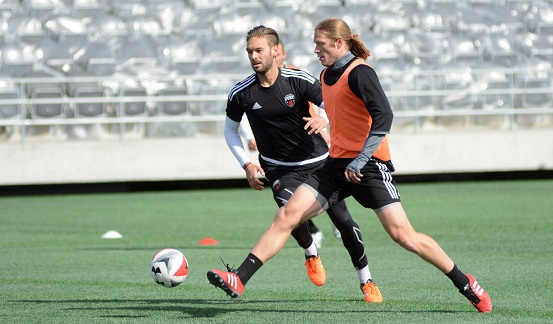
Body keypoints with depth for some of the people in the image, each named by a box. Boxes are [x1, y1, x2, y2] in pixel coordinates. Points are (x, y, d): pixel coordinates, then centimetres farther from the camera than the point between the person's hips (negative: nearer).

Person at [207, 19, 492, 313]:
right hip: (337, 164, 8)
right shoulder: (326, 75, 13)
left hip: (369, 166, -8)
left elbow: (384, 117, -25)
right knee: (287, 215, -5)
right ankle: (239, 280, -8)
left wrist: (360, 161, -27)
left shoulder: (359, 73, -13)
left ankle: (466, 285, 3)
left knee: (402, 234, -11)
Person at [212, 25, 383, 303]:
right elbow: (230, 130, 8)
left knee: (343, 221, -4)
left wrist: (325, 119, -37)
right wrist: (247, 164, -4)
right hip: (279, 168, 0)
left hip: (318, 162, 0)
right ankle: (311, 255, 5)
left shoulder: (299, 81, -13)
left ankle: (367, 282, 16)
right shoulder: (241, 94, -8)